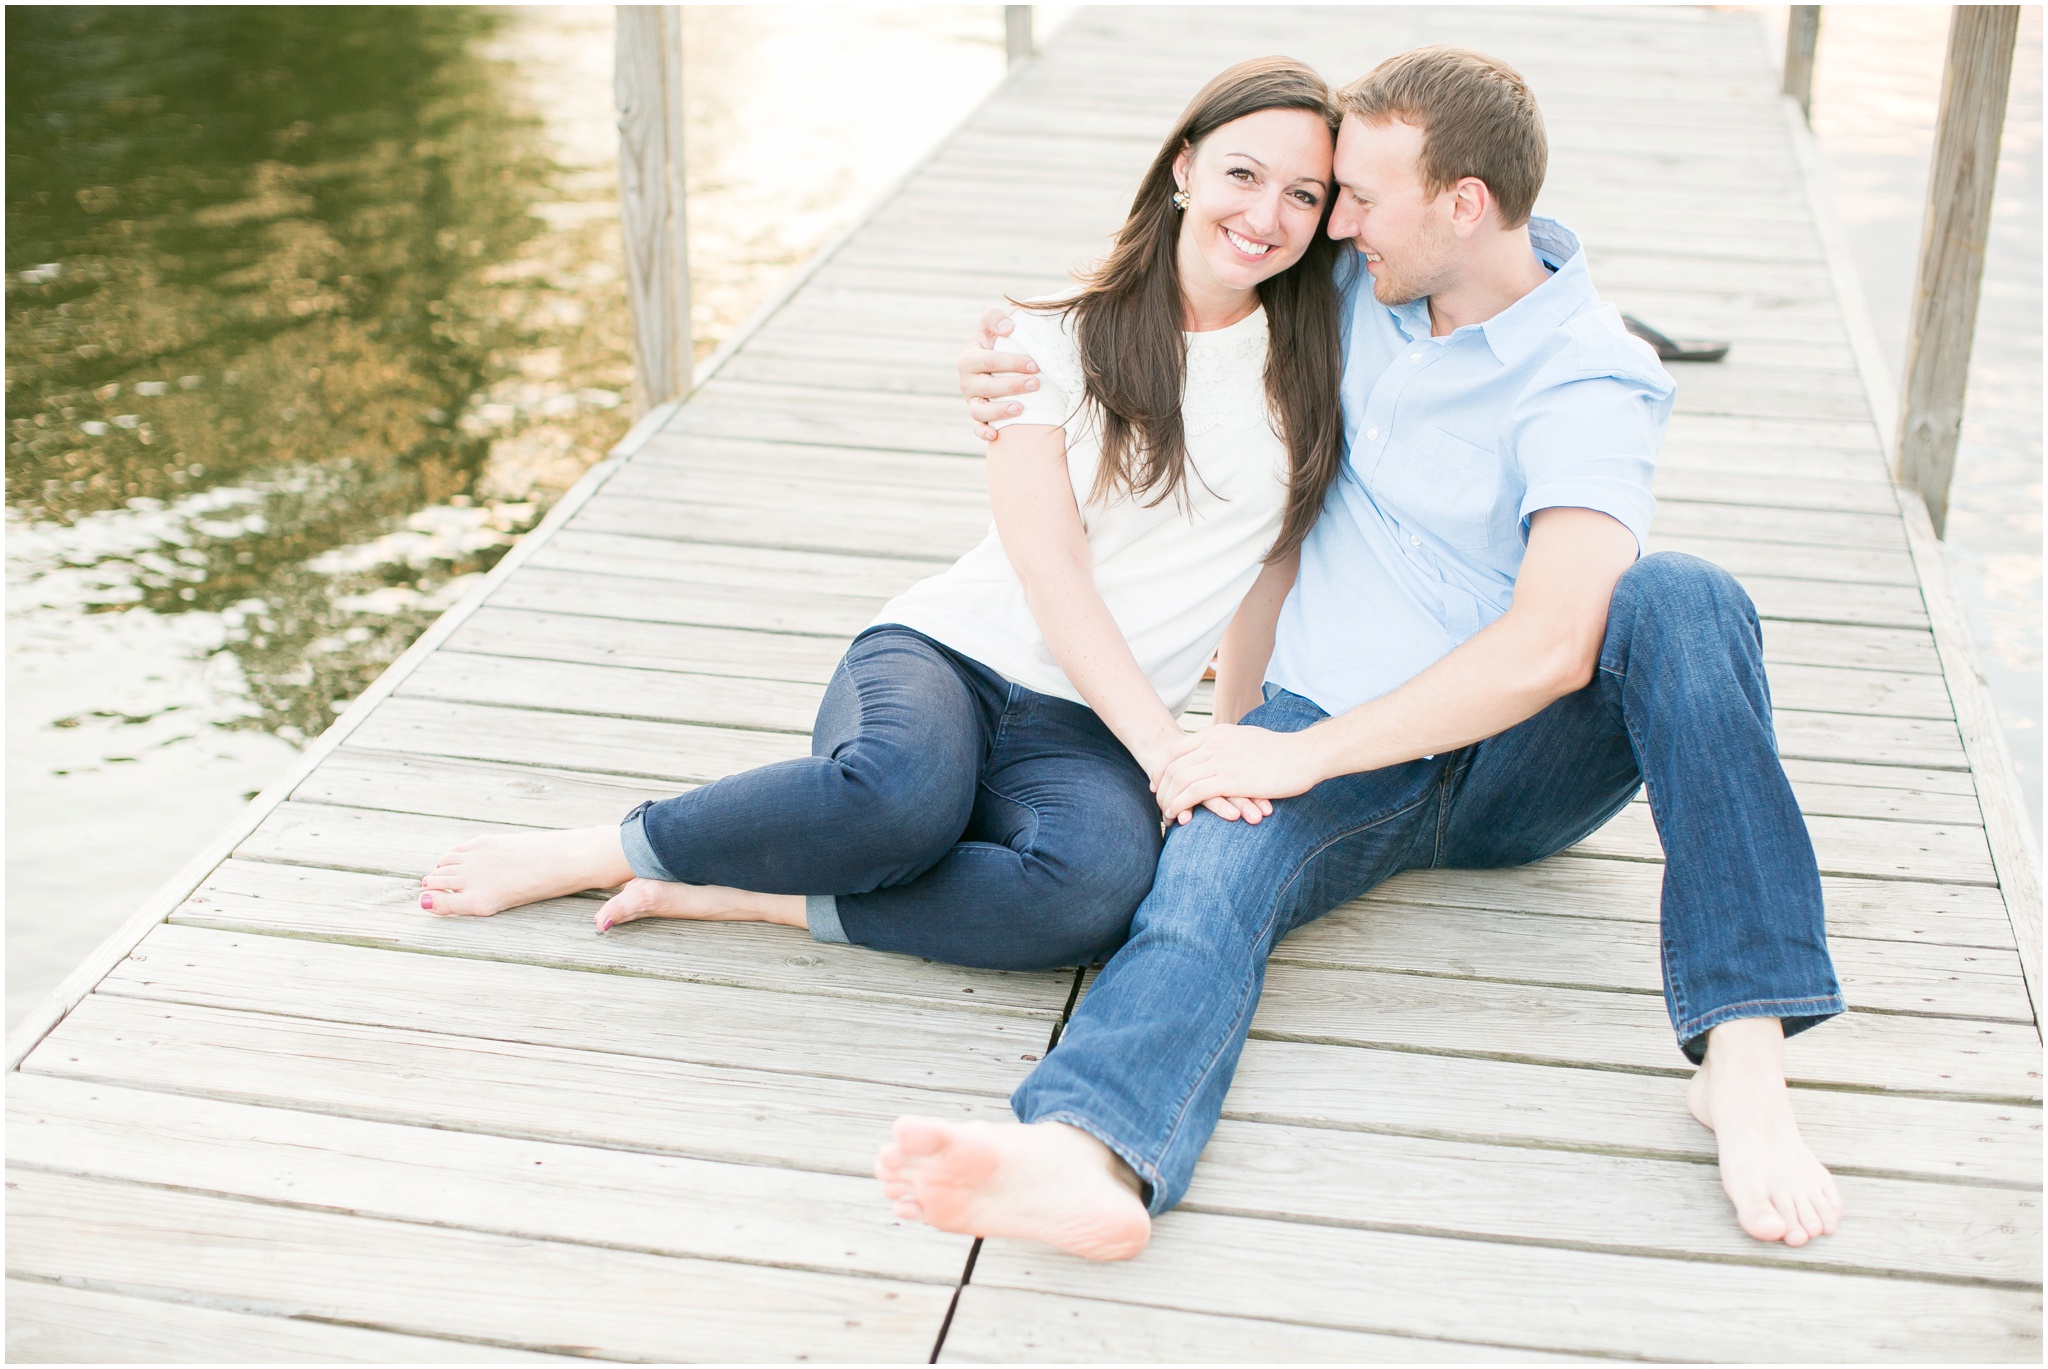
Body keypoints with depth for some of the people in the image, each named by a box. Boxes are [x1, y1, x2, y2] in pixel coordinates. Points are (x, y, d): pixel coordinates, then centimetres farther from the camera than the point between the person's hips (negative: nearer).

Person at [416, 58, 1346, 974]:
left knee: (1103, 881, -36)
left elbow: (1277, 567, 16)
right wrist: (1165, 750, -19)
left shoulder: (1317, 362, 6)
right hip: (941, 653, -1)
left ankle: (736, 897, -23)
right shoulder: (1051, 343, 0)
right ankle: (596, 853, -16)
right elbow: (1051, 571, -9)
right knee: (907, 786, -40)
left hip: (1078, 733, 2)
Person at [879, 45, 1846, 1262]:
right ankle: (1086, 1154, -60)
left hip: (1516, 760, -3)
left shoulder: (1587, 384, -15)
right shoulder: (1366, 283, 5)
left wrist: (1304, 752, -26)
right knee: (1211, 873, -29)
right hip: (1323, 739, 4)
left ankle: (1745, 1058, -39)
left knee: (1681, 600, -32)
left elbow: (1550, 649, -29)